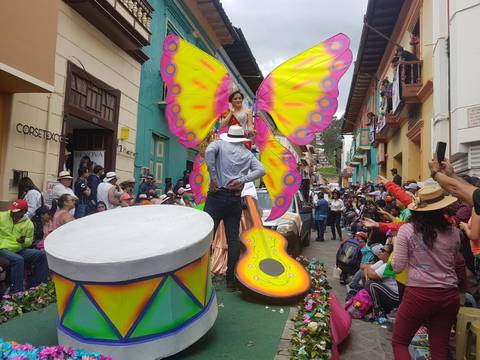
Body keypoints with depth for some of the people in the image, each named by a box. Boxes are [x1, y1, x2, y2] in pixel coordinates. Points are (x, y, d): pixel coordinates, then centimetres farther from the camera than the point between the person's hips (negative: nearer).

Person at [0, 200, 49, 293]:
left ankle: (37, 285, -3)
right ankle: (16, 292, -28)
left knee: (41, 255, -13)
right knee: (18, 260, -34)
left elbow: (29, 241, 10)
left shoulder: (28, 224, 4)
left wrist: (24, 241, -13)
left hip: (19, 250, 4)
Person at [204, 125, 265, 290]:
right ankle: (231, 279, 12)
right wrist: (241, 180, -5)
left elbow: (209, 151, -14)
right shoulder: (248, 154, 16)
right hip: (235, 199, 3)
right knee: (233, 238, 7)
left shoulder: (220, 144, 9)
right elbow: (261, 170, 2)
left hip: (217, 196, -2)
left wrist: (213, 177, -13)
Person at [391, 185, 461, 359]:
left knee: (399, 343, 15)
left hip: (419, 295, -4)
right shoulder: (454, 232, 1)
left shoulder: (407, 230, -10)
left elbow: (397, 267, -7)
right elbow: (454, 263, 17)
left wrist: (396, 246, 8)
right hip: (450, 295, 4)